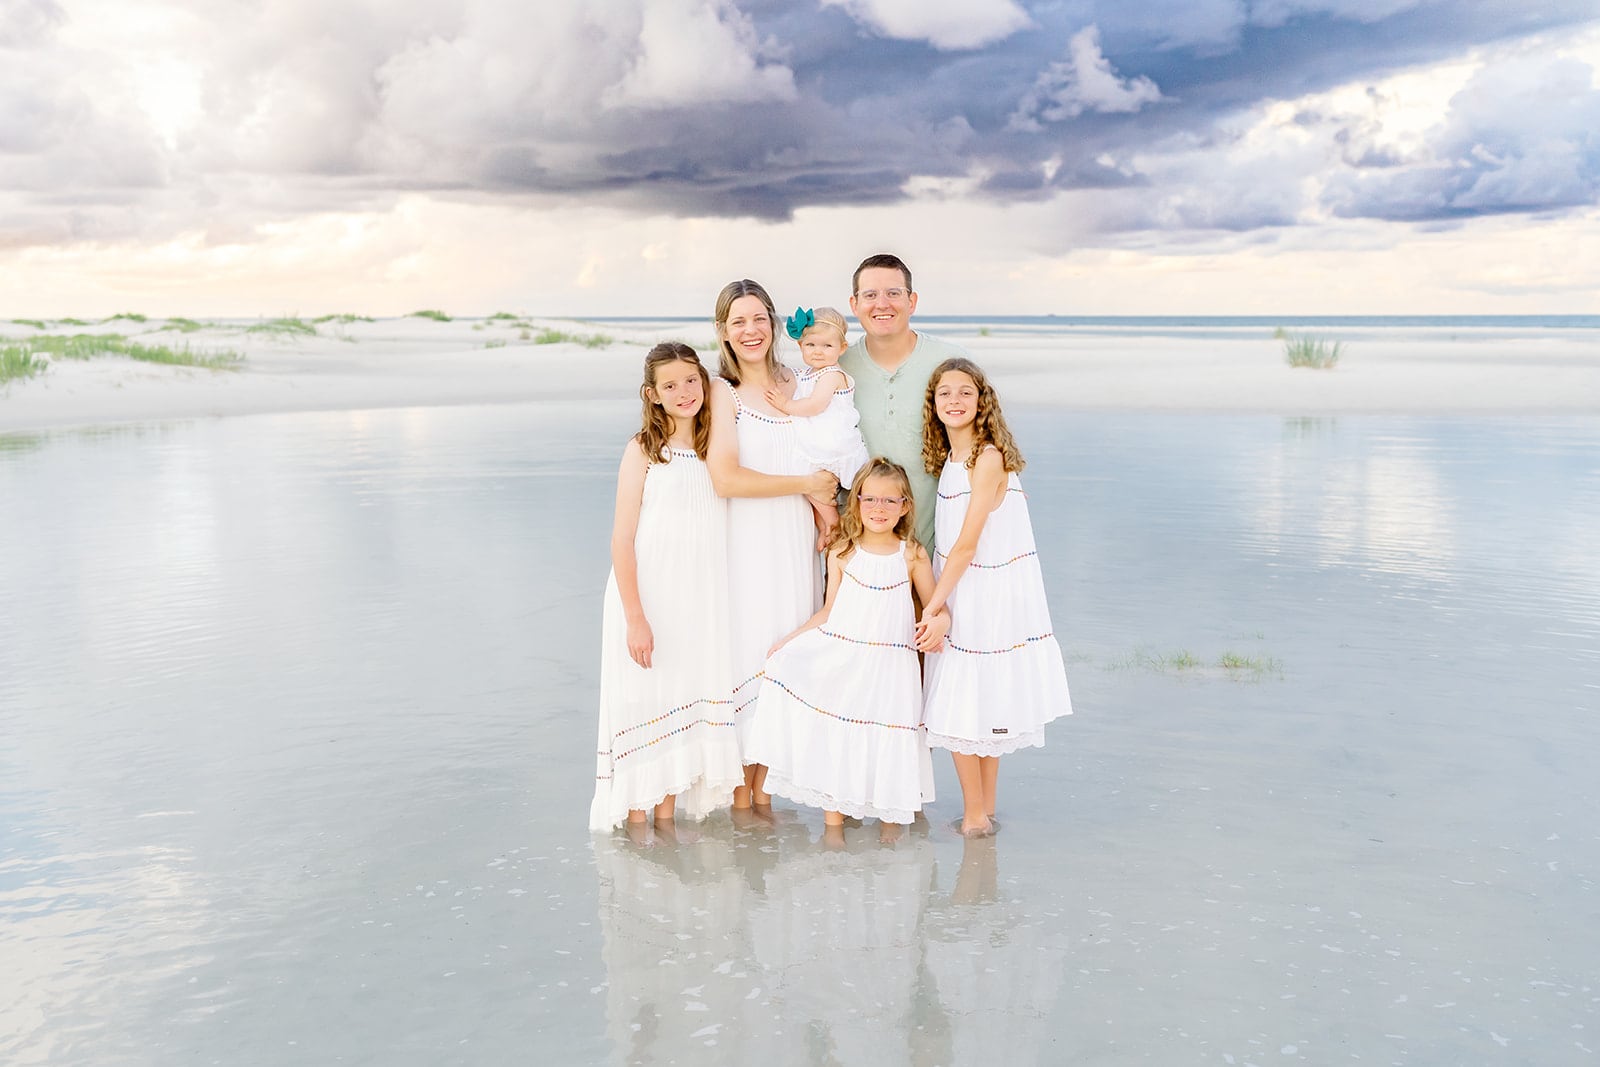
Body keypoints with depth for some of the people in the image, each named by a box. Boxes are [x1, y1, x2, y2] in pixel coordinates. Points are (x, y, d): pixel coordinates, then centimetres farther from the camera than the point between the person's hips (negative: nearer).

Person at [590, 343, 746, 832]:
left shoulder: (717, 445, 7)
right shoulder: (643, 449, -6)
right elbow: (622, 540, -9)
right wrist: (635, 618, -15)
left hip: (703, 602, 4)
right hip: (648, 597, -4)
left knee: (687, 704, 8)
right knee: (643, 701, 1)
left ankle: (667, 816, 19)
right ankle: (637, 822, 12)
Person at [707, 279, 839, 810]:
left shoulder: (799, 386, 11)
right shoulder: (722, 393, -5)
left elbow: (827, 464, 19)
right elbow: (726, 478, -18)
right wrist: (805, 484, -10)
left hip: (796, 542, 5)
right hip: (744, 543, -5)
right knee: (745, 652, -2)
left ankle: (761, 784, 20)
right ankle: (740, 792, 11)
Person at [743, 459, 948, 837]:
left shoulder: (912, 556, 3)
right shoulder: (842, 553, 5)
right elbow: (829, 611, 8)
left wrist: (939, 623, -16)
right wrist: (790, 639, 1)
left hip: (890, 664, -1)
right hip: (840, 658, 1)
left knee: (887, 737, -1)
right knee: (835, 736, -1)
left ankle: (890, 819, 18)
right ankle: (833, 817, 14)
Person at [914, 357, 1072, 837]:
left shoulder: (988, 457, -15)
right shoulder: (948, 459, 10)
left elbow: (967, 544, -17)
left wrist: (933, 606, -16)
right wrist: (936, 603, 8)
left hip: (988, 594, -7)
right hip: (957, 591, 7)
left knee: (965, 708, 0)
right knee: (974, 706, 12)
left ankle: (976, 814, 13)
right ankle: (983, 811, 22)